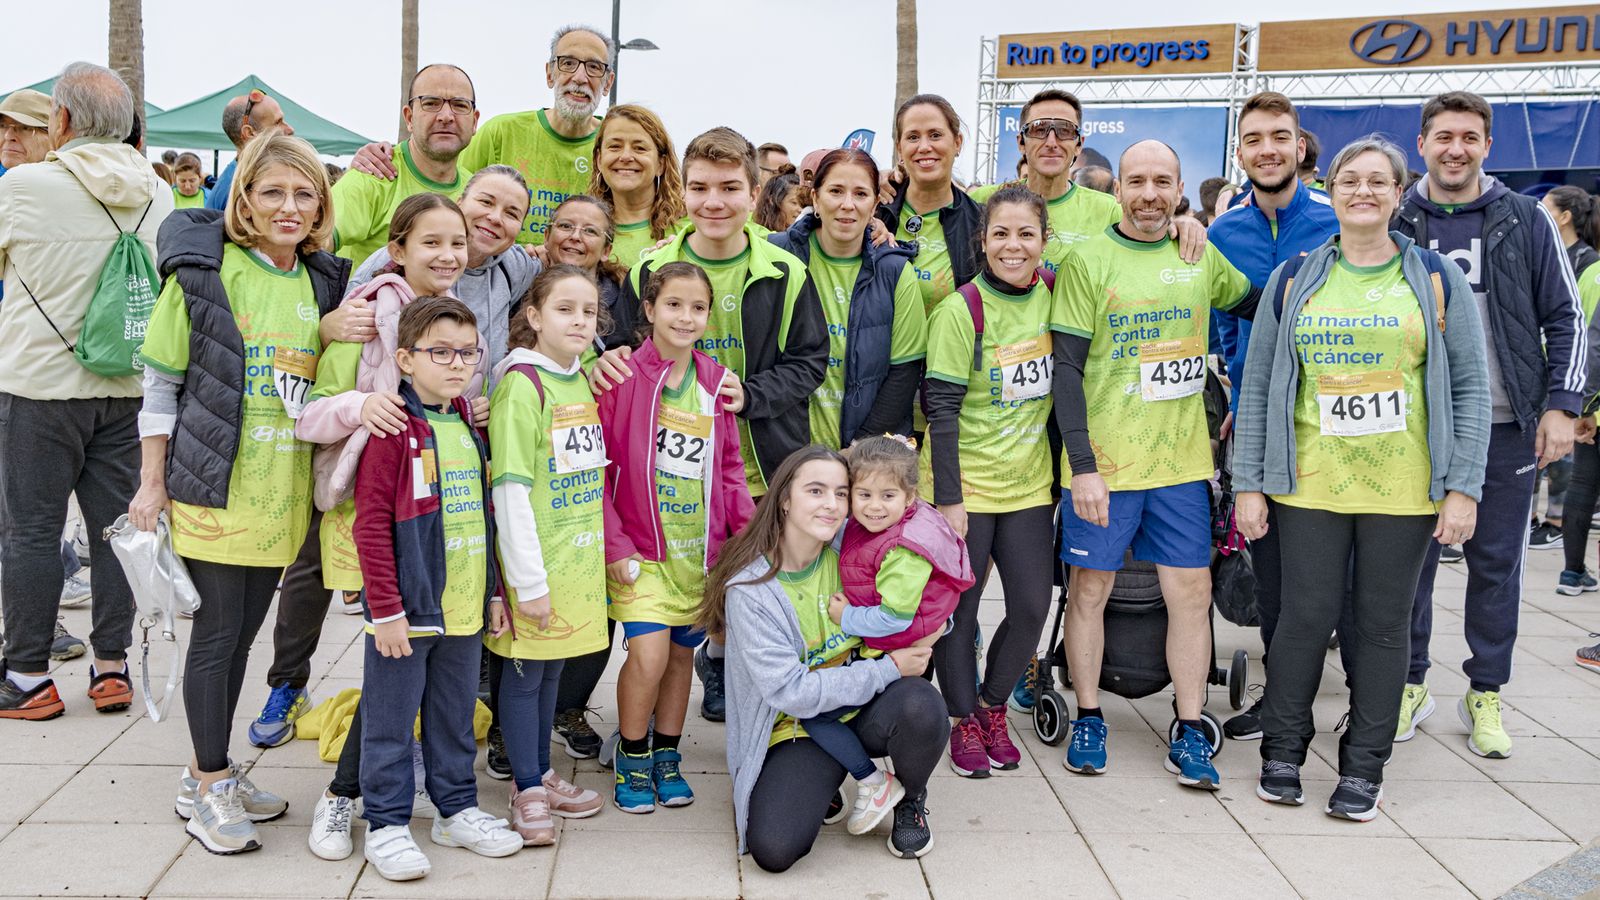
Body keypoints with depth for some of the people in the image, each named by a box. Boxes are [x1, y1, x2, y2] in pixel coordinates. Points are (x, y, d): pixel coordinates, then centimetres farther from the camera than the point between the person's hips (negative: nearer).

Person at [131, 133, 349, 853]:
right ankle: (211, 789, 15)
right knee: (218, 631, 1)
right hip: (214, 488, -5)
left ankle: (208, 774, 28)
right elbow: (161, 382, -4)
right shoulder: (204, 272, -8)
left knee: (242, 631, 13)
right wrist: (152, 482, -5)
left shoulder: (323, 282, 7)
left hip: (284, 491, 5)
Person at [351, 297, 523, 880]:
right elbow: (371, 523, -15)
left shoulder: (470, 426, 10)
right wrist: (386, 609, -17)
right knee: (391, 721, 6)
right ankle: (387, 825, 18)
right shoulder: (395, 428, -12)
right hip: (407, 611, -7)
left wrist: (495, 592, 15)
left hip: (464, 609, 7)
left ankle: (456, 809, 32)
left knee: (456, 717, 18)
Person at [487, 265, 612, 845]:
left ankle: (539, 775, 30)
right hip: (534, 561, -7)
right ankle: (528, 791, 16)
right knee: (524, 672, 5)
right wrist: (529, 580, -19)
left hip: (579, 557, 8)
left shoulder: (582, 383, 9)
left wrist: (609, 552, 15)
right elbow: (510, 489, -18)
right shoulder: (522, 384, -15)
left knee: (551, 668, 17)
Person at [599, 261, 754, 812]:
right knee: (648, 654, -14)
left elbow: (729, 466, 12)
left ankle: (666, 755, 32)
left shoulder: (715, 382, 5)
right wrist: (614, 545, -12)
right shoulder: (623, 376, -9)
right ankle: (632, 757, 10)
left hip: (702, 548, 5)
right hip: (641, 546, -4)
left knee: (683, 654, 13)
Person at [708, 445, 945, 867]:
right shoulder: (749, 589, -17)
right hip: (796, 730, -3)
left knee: (919, 704, -31)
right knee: (772, 848, -26)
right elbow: (791, 691, -20)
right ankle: (820, 783, 9)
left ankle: (911, 800, 2)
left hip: (864, 711, 3)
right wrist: (889, 669, -18)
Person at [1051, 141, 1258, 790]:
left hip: (1182, 461, 3)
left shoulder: (1201, 256, 7)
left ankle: (1189, 734, 16)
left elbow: (1254, 306, 24)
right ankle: (1088, 719, 23)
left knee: (1192, 590, 4)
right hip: (1103, 462, -3)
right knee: (1090, 588, 7)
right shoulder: (1088, 260, -5)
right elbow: (1067, 368, -8)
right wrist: (1082, 465, -14)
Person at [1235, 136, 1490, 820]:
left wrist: (1463, 487, -5)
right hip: (1310, 483, 0)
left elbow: (1471, 388, 3)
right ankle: (1283, 752, 20)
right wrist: (1248, 483, 2)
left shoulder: (1437, 278, 5)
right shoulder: (1293, 280, 6)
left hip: (1404, 488, 0)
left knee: (1383, 623, 6)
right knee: (1306, 616, 2)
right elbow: (1257, 386, 6)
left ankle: (1363, 767, 19)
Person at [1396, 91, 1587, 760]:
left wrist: (1561, 406, -4)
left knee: (1497, 563, 7)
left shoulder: (1526, 221, 4)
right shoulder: (1395, 224, 4)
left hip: (1505, 428, 0)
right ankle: (1409, 684, 19)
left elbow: (1566, 320, 5)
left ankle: (1486, 693, 19)